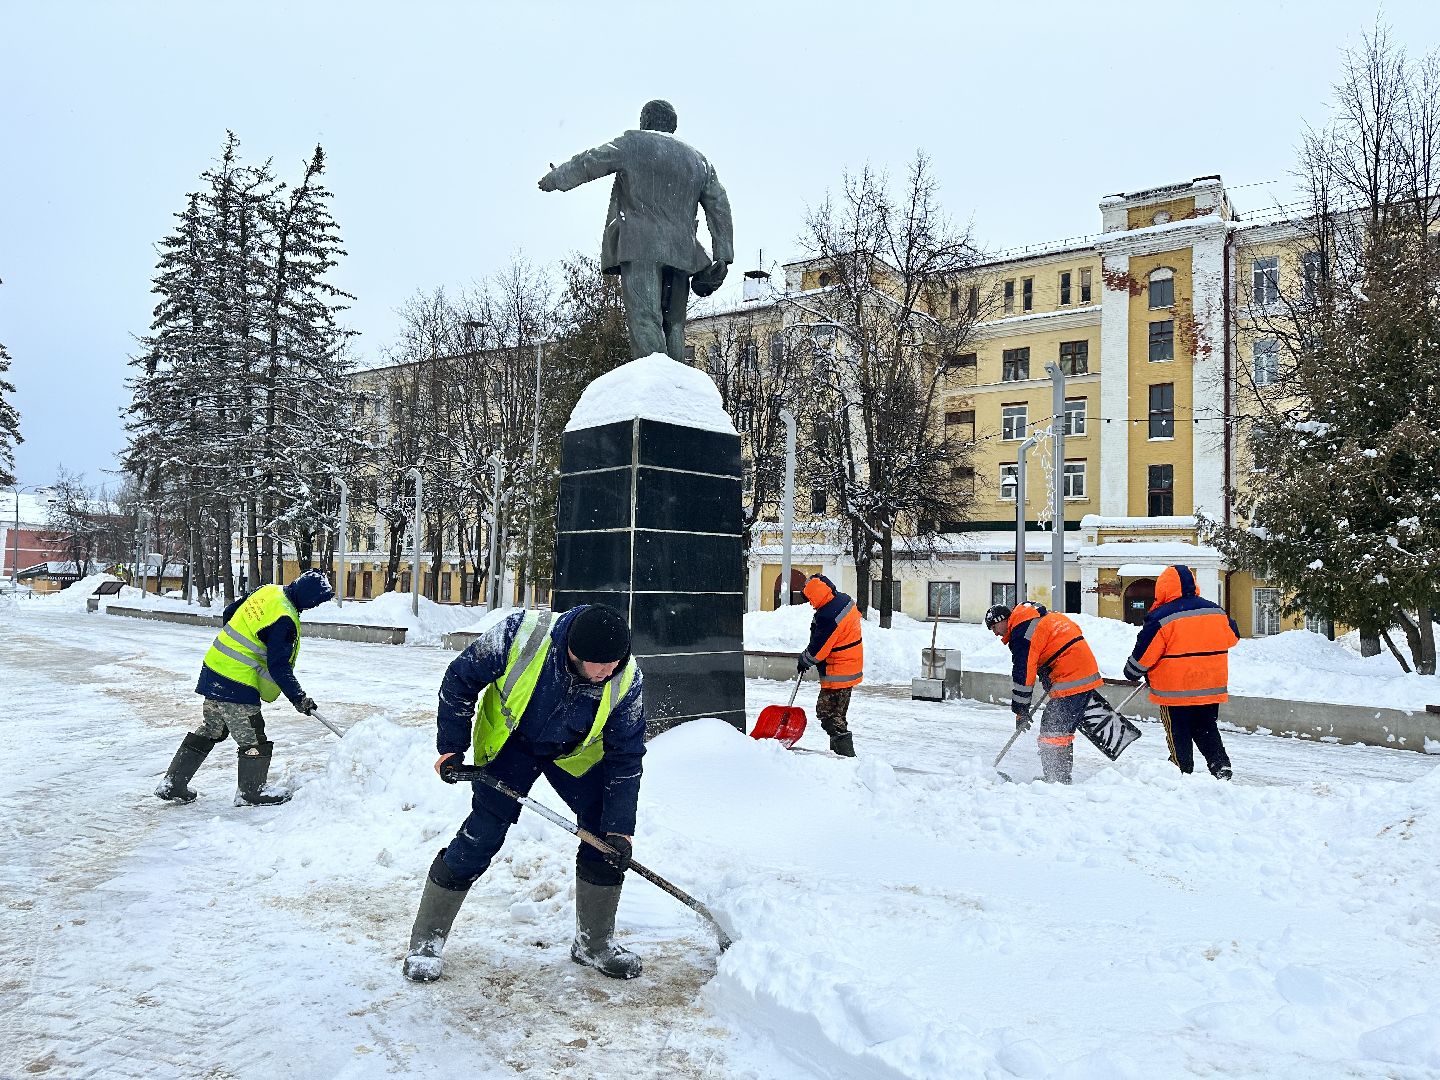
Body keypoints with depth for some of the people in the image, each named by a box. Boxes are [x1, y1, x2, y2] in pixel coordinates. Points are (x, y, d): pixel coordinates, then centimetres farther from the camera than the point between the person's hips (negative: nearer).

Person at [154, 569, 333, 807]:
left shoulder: (268, 591, 5)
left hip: (214, 669, 10)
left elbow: (229, 614, 18)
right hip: (236, 684, -10)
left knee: (210, 730, 21)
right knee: (252, 738, 5)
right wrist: (298, 698, -14)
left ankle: (172, 785, 27)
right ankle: (251, 792, 19)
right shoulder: (284, 620, -22)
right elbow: (279, 666, -21)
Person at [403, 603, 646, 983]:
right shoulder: (521, 634, -36)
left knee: (608, 832, -5)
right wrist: (451, 748, -14)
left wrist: (619, 828, -21)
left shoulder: (626, 679, -29)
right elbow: (460, 680, -18)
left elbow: (625, 758, -17)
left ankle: (594, 944, 13)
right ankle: (425, 942, 9)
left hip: (576, 753, 3)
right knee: (481, 837, -9)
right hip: (509, 741, -2)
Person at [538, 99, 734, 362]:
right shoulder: (699, 160, 23)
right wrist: (723, 257, 12)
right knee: (673, 326, 6)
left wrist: (552, 179, 26)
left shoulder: (633, 143, 9)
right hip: (680, 252, 5)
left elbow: (588, 163, 11)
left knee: (645, 322, -17)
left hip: (640, 247, -5)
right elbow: (720, 208, 16)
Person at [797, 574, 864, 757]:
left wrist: (804, 661, 2)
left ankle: (845, 752, -7)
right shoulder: (845, 600, 2)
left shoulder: (827, 616, -27)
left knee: (826, 711, -5)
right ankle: (838, 748, 27)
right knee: (838, 712, 18)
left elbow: (818, 648, -18)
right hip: (852, 668, 10)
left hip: (838, 673, -10)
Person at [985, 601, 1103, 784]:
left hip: (1071, 680, -10)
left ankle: (1056, 780, -8)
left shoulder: (1021, 634, -12)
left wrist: (1021, 710, -6)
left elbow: (1023, 674, -13)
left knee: (1052, 730, -8)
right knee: (1063, 729, 16)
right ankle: (1062, 778, 23)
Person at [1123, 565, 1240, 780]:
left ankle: (1182, 769, 10)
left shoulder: (1161, 618, -15)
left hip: (1175, 690, -5)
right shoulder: (1216, 611, 3)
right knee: (1207, 730, 19)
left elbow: (1144, 652, -11)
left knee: (1178, 733, 7)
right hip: (1212, 687, 5)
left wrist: (1132, 673, 6)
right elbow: (1233, 637, 20)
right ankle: (1221, 765, 9)